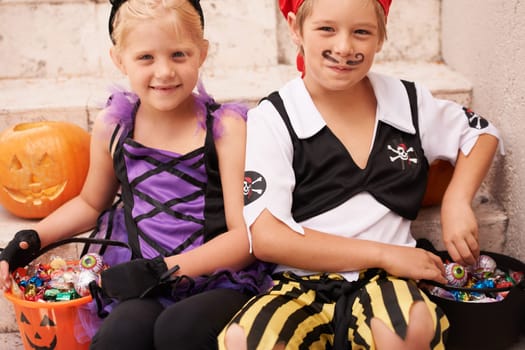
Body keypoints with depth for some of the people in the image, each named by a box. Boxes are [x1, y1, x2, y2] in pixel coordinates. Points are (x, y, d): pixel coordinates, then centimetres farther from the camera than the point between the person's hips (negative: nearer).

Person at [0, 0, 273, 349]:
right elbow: (91, 203, 26)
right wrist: (33, 238, 12)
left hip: (222, 284, -1)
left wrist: (164, 268, -16)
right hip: (142, 293, 2)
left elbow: (245, 237, -9)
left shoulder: (226, 127, -5)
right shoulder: (112, 127, 6)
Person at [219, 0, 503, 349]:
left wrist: (457, 201, 3)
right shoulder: (273, 118, -4)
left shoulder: (407, 101, 5)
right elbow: (266, 237, -12)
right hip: (304, 283, -1)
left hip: (387, 280, 2)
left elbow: (483, 132, 23)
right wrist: (383, 254, -14)